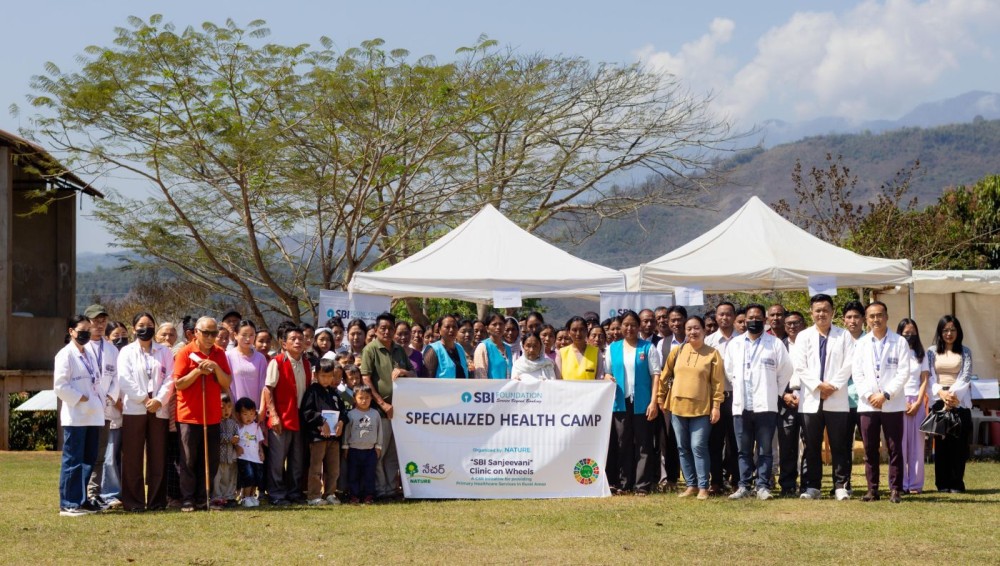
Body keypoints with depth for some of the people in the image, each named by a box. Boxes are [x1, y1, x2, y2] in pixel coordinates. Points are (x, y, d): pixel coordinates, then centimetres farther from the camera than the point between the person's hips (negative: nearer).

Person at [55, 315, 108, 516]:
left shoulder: (90, 354, 16)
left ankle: (81, 500, 18)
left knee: (88, 460, 10)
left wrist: (104, 396, 6)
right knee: (73, 461, -6)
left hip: (92, 415, 8)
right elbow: (60, 386, -15)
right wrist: (80, 399, -15)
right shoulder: (65, 355, -8)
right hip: (75, 415, -8)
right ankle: (68, 504, -3)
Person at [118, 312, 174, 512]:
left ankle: (156, 500, 8)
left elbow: (170, 378, 4)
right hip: (134, 409, -2)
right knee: (133, 458, -3)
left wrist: (159, 400, -10)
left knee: (158, 457, 2)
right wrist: (144, 399, -10)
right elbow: (125, 380, -3)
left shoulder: (164, 351, 13)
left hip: (159, 410, 2)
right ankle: (134, 501, 1)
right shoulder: (127, 352, 8)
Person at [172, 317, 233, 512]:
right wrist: (198, 371, -20)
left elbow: (227, 383, 3)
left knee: (211, 461, 5)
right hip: (189, 415, -4)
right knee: (189, 461, 0)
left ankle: (203, 499, 13)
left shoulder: (219, 354, 7)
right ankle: (187, 500, 5)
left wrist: (216, 368, -14)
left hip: (213, 415, 4)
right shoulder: (185, 353, -5)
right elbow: (178, 384, -9)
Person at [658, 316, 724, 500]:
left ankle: (703, 487, -1)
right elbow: (665, 376, 13)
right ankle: (691, 485, 16)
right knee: (683, 448, 7)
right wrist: (661, 398, 13)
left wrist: (716, 406, -7)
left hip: (701, 408, -4)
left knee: (698, 447, -8)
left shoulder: (713, 354, -2)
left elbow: (718, 382, -3)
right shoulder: (677, 352, 6)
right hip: (677, 407, 4)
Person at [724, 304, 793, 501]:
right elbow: (729, 370, 20)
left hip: (765, 405, -3)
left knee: (764, 450, 0)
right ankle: (743, 486, 10)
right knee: (744, 450, 6)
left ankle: (763, 486, 2)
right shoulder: (735, 344, 11)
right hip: (741, 406, 3)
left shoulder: (775, 344, 1)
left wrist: (775, 391, 6)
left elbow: (786, 370, 4)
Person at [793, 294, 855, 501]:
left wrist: (833, 386, -11)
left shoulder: (844, 336, 8)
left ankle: (841, 486, 1)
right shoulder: (803, 337, 10)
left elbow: (848, 365, -1)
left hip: (837, 400, -1)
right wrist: (818, 385, -10)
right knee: (812, 447, 4)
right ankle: (812, 486, 9)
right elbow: (799, 367, 1)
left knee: (839, 446, -2)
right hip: (811, 400, 1)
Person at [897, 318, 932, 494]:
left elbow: (925, 380, 8)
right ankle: (900, 484, -2)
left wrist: (918, 402, -4)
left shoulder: (921, 354, 13)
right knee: (899, 443, -4)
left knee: (916, 443, 1)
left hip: (917, 402, 3)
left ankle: (915, 484, 3)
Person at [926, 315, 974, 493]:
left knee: (959, 443, -3)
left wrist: (953, 394, -17)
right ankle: (942, 483, 3)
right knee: (941, 442, -2)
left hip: (960, 401, 0)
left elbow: (965, 377, -3)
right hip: (938, 400, 0)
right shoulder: (932, 352, 8)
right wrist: (941, 392, -18)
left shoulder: (965, 352, 8)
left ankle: (957, 483, 1)